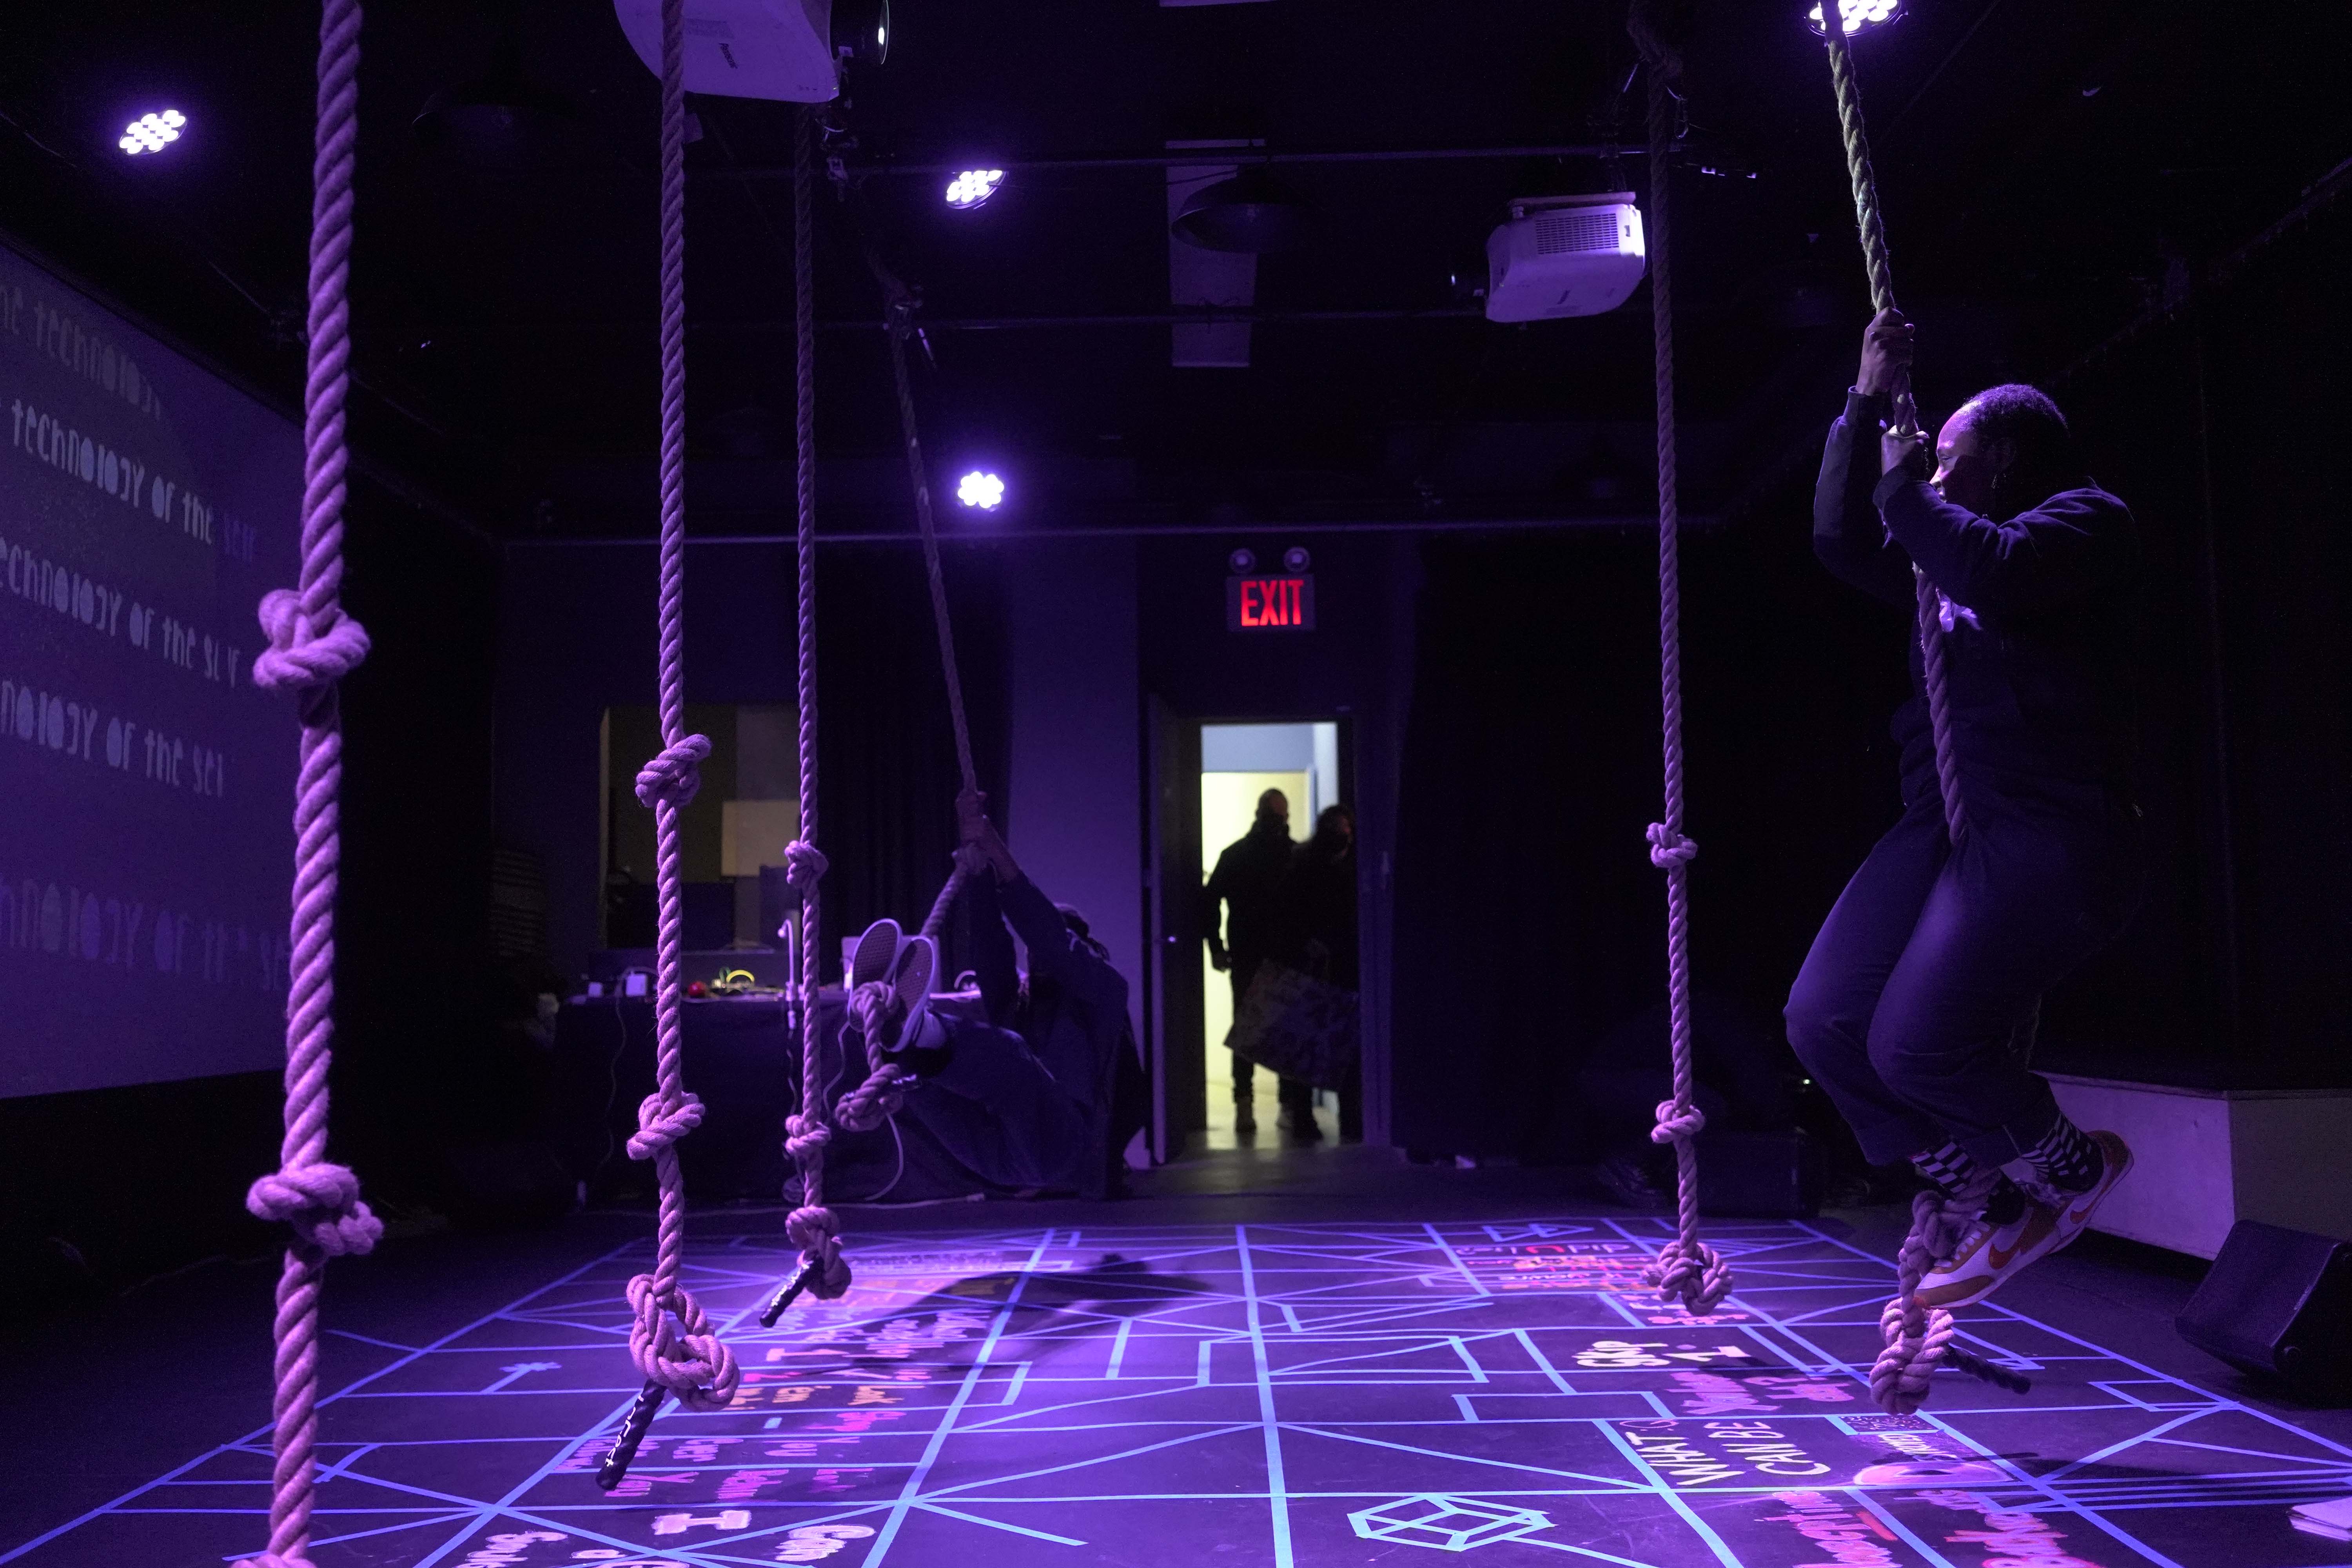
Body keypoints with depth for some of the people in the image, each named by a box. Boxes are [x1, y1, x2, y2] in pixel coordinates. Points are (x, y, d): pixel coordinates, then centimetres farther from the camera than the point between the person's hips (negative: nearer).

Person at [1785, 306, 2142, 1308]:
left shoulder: (2085, 520, 0)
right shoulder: (1951, 551, 24)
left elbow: (1997, 576, -20)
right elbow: (1844, 541, 21)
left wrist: (1904, 489, -6)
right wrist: (1866, 405, 17)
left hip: (2046, 839, -9)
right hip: (1941, 830, 9)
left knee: (1919, 1046, -20)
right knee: (1824, 1021, -5)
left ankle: (2076, 1167, 12)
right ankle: (1990, 1209, 11)